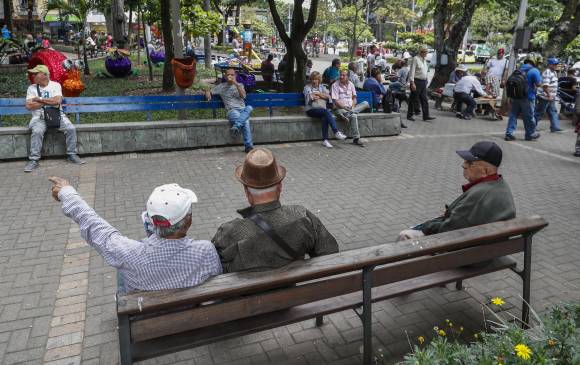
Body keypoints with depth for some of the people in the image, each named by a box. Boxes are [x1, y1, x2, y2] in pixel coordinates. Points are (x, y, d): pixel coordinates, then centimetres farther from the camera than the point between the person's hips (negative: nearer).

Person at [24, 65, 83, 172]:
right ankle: (33, 160, -24)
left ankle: (72, 155, -8)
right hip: (39, 117, 0)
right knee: (37, 132, -30)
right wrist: (48, 102, -5)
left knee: (71, 129, -23)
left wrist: (39, 100, -7)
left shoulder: (55, 85, 5)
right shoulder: (32, 88, 9)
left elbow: (58, 101, -12)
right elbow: (29, 106, -3)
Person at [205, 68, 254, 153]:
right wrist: (208, 93, -6)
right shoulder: (222, 86, 16)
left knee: (249, 108, -37)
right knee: (245, 122, -36)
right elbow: (209, 91, 20)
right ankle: (248, 146, -40)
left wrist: (236, 84, -7)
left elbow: (243, 96, 1)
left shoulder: (239, 85, 19)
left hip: (243, 109, 2)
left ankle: (236, 127, -48)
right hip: (232, 110, -2)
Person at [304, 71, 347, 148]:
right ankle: (336, 132, -39)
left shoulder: (322, 87, 23)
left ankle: (325, 140, -36)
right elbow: (310, 98, -6)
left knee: (325, 117, -33)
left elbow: (328, 96, 6)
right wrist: (322, 96, 3)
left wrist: (317, 94, -1)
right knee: (326, 111, -32)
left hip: (322, 110, 3)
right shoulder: (307, 87, 13)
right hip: (311, 110, -3)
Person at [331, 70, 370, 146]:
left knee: (366, 103, -12)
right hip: (340, 108, -7)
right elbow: (335, 101, -11)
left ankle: (346, 115, -23)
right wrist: (346, 108, -18)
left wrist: (353, 106, -3)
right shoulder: (335, 85, -4)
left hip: (351, 107, 7)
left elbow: (354, 97, 17)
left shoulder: (351, 84, 13)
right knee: (353, 116, -34)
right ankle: (356, 139, -30)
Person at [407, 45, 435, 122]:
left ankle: (426, 116, 5)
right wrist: (412, 83, -21)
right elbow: (412, 71, -16)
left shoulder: (424, 59, 15)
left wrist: (426, 81, 17)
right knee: (413, 100, 0)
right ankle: (409, 115, 12)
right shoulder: (415, 59, -11)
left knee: (424, 100, 4)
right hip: (416, 82, -8)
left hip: (423, 82, 8)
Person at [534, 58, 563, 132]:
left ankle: (555, 127, 7)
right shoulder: (547, 73, -17)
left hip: (551, 98, 10)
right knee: (539, 112, -1)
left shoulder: (554, 73, 15)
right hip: (545, 97, -10)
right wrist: (549, 95, -26)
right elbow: (545, 85, -26)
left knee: (553, 112, 7)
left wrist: (554, 95, 22)